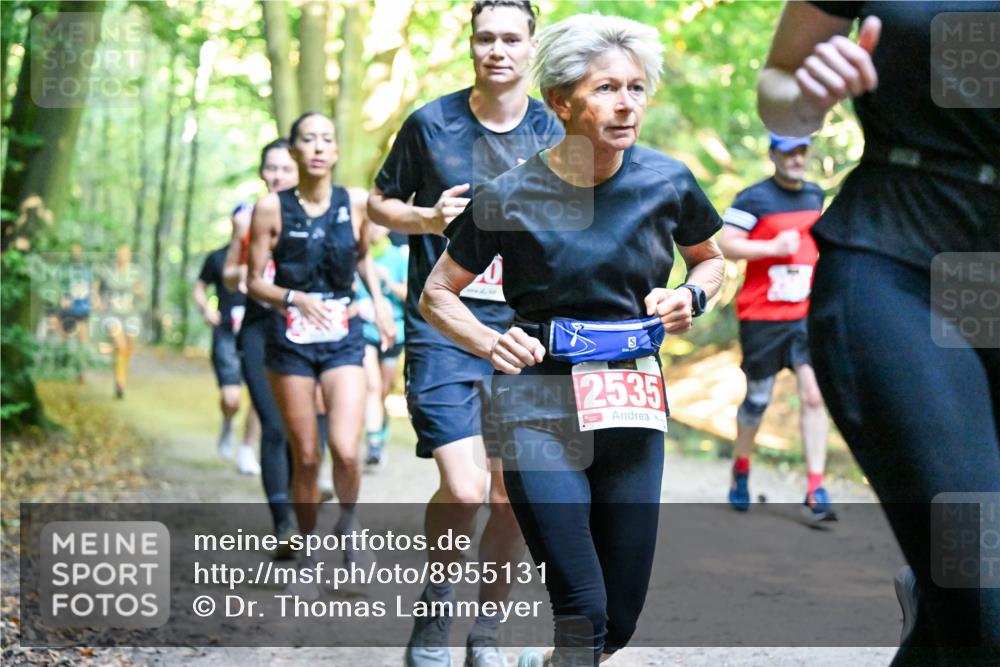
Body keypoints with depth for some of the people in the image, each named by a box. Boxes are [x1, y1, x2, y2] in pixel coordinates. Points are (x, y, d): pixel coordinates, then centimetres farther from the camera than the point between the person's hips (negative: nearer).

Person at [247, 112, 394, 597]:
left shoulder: (356, 204, 2)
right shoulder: (271, 209, -4)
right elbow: (254, 282, 0)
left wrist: (378, 301, 8)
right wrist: (294, 297, -17)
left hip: (343, 338, 1)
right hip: (290, 339, -1)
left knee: (345, 450, -15)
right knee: (305, 457, 3)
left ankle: (348, 523, 17)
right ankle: (306, 560, 22)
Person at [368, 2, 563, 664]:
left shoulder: (554, 134, 5)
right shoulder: (431, 124, -1)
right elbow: (380, 201, 10)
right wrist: (427, 218, -9)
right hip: (444, 329, -3)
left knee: (515, 496, 4)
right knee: (464, 490, -15)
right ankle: (435, 610, 14)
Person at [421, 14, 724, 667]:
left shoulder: (667, 182, -1)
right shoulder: (510, 196, -7)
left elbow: (712, 259, 20)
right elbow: (437, 294, 6)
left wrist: (692, 296, -2)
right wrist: (491, 342, -12)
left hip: (633, 408, 3)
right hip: (542, 410, -3)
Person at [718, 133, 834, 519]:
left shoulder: (816, 195, 13)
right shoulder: (753, 198, -8)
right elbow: (726, 244, -17)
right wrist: (774, 247, -23)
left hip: (807, 315, 4)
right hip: (761, 316, -4)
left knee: (813, 394, -10)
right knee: (756, 400, 6)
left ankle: (815, 492, -10)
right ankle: (740, 469, 33)